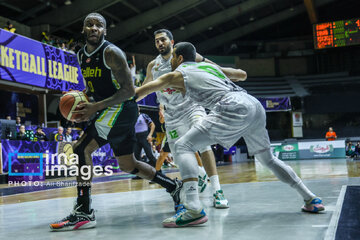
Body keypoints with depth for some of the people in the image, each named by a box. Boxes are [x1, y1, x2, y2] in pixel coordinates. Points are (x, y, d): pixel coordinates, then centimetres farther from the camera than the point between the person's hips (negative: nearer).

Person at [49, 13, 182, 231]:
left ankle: (84, 212, -15)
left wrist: (95, 107, -23)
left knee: (82, 148, -19)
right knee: (128, 165, 15)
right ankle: (174, 186, 30)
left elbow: (129, 90, -18)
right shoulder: (81, 56, 11)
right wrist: (82, 101, 2)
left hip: (122, 108, -9)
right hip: (108, 111, 9)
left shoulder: (111, 52, -15)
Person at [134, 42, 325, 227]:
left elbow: (139, 93, 18)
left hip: (234, 109, -7)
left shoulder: (177, 74, 15)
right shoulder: (209, 66, 30)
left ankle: (194, 210, -21)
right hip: (255, 105, 8)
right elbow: (243, 74, 40)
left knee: (183, 146, -5)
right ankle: (311, 199, 26)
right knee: (268, 159, 25)